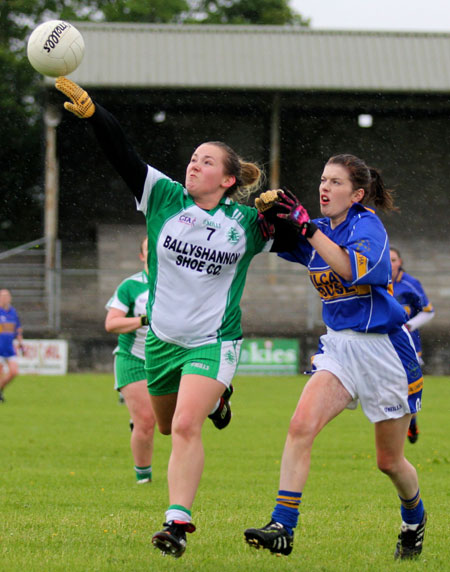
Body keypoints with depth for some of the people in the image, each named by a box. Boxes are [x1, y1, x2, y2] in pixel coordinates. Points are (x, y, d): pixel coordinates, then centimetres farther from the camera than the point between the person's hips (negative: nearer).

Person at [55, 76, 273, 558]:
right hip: (162, 337, 4)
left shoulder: (247, 221, -4)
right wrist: (90, 110, -27)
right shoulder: (164, 197, -4)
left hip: (213, 341, -4)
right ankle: (212, 398, 55)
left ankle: (178, 523, -20)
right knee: (168, 425, 21)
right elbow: (122, 154, -14)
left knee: (185, 428, -21)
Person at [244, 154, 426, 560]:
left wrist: (305, 226, -33)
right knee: (301, 427, -20)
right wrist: (270, 214, -19)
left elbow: (352, 269, -31)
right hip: (339, 347, 5)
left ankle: (414, 521, 38)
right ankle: (282, 529, -22)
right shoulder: (319, 231, 7)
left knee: (390, 461, 8)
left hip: (384, 349, -5)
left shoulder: (367, 225, -14)